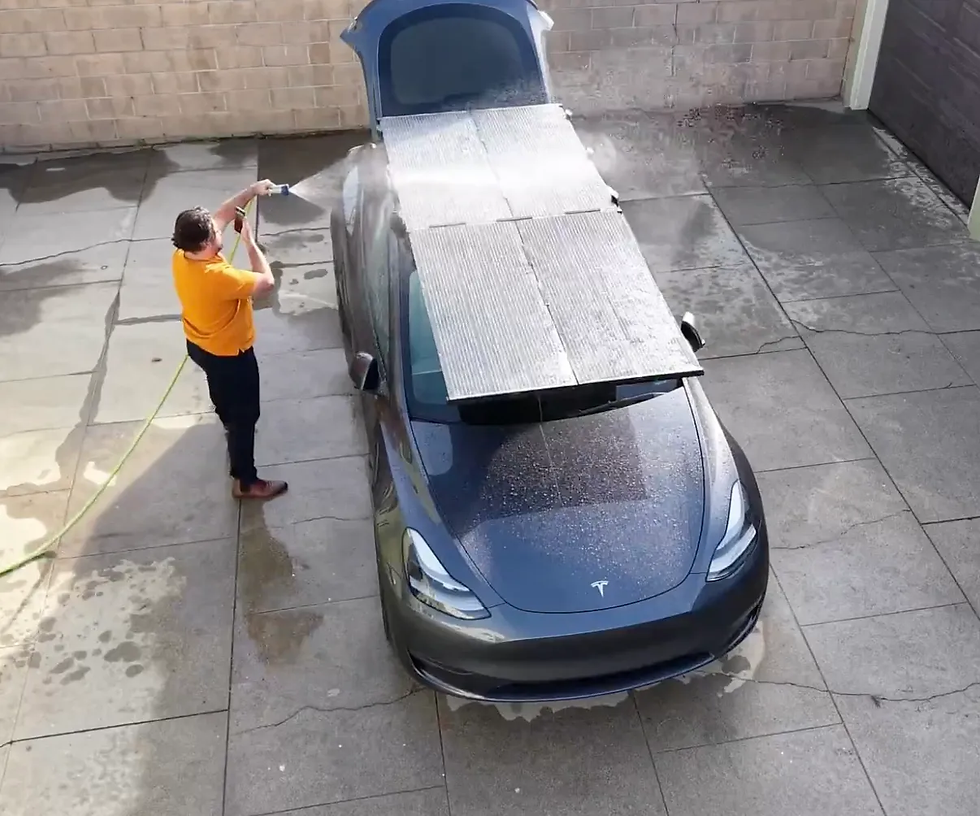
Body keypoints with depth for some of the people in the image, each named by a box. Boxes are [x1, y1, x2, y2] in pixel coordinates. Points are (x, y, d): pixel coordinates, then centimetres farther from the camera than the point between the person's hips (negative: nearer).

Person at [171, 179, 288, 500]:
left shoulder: (182, 255, -15)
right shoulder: (218, 277, -40)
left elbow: (221, 215, -2)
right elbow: (267, 282, -27)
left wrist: (251, 191, -3)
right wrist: (250, 242, -19)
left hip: (200, 345, 8)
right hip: (230, 354, -8)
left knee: (223, 395, 36)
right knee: (245, 414, 9)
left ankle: (230, 424, 66)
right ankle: (245, 481, 21)